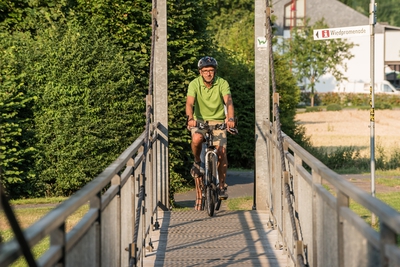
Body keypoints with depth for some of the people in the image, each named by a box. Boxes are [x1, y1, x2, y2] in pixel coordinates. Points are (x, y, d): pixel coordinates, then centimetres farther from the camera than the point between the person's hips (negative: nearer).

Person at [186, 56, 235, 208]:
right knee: (196, 139, -33)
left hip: (218, 121, 0)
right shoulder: (194, 84, -11)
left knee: (221, 151, -14)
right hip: (200, 121, 0)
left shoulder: (222, 83, -11)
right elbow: (190, 103, -24)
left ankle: (222, 186, 0)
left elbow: (228, 101, -24)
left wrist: (230, 118, -43)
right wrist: (190, 118, -44)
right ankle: (197, 162, -2)